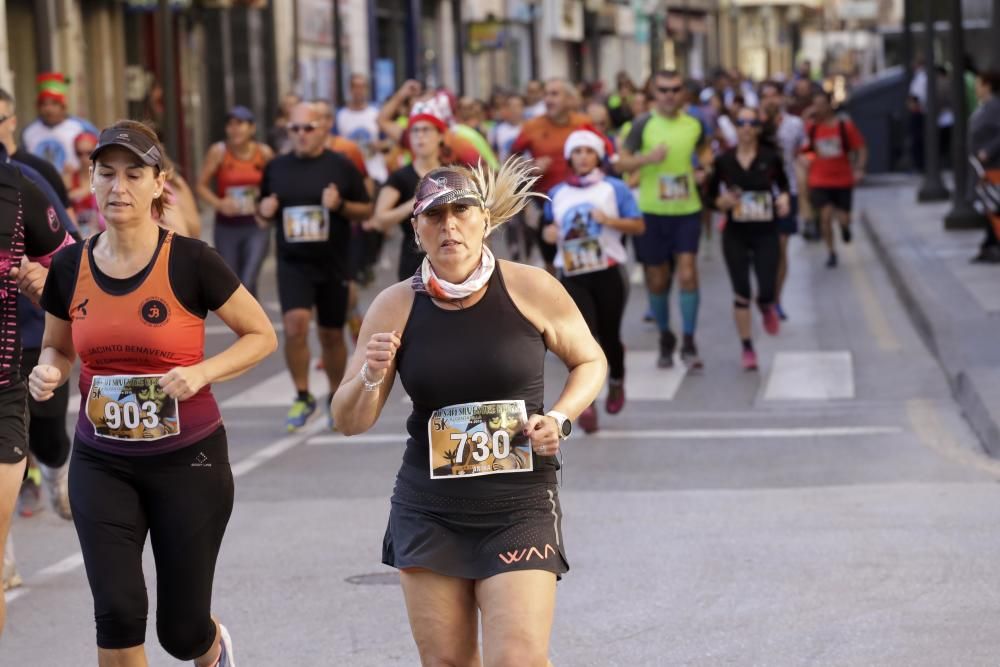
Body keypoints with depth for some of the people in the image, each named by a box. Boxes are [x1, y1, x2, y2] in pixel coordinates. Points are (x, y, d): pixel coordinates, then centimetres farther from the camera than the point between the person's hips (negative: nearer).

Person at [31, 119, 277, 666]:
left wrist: (201, 373, -20)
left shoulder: (191, 262, -13)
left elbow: (262, 335, -4)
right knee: (117, 611, -13)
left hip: (188, 459, -2)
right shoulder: (69, 267, -2)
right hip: (101, 463, 2)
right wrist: (49, 371, -8)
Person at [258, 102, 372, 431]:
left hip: (333, 265, -1)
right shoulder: (276, 168, 5)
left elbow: (367, 210, 2)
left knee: (332, 335, 9)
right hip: (292, 264, 1)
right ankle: (302, 397, -4)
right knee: (295, 325, -18)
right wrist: (265, 210, -7)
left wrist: (340, 205, -17)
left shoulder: (341, 166, -1)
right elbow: (263, 210, 17)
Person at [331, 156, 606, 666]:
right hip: (428, 513, 2)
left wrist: (560, 418, -8)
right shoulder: (396, 307, -2)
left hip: (519, 509, -2)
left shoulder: (532, 289, -7)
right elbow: (349, 422, 2)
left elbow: (590, 362, 10)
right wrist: (371, 377, -19)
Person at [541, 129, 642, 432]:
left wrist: (610, 221, -20)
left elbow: (639, 225, -3)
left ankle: (616, 382, 39)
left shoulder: (614, 188, 1)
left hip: (608, 273, -1)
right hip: (573, 275, 1)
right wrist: (549, 232, -2)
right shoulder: (557, 194, 10)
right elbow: (550, 227, 22)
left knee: (608, 335, 11)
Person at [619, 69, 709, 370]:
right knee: (657, 280, 8)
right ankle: (665, 337, 27)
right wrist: (648, 158, -21)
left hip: (687, 210, 1)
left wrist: (703, 172, 3)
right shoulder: (643, 124, -4)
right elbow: (622, 162, -3)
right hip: (652, 211, -1)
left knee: (687, 274, -10)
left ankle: (689, 343, -3)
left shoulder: (693, 125, 4)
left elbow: (703, 152, 23)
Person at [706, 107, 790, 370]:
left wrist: (783, 198, -7)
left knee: (766, 291, -9)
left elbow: (782, 182, 14)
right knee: (741, 294, 1)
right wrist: (723, 202, -17)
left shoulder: (770, 158, -3)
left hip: (766, 233, 0)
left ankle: (767, 308, 31)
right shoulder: (723, 161, -3)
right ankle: (747, 349, 16)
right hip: (735, 234, 0)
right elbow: (711, 195, 5)